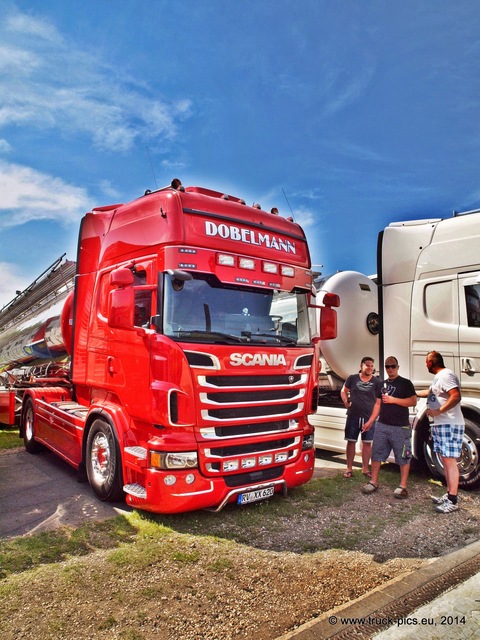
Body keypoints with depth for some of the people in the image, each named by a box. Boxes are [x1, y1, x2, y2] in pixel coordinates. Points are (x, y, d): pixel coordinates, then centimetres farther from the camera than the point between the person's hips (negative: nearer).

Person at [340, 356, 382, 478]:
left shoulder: (377, 383, -3)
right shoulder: (352, 378, 0)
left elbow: (377, 403, -5)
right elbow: (343, 391, 13)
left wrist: (370, 421, -12)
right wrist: (345, 401, -9)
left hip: (369, 418, 0)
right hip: (353, 417, 0)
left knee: (367, 443, 6)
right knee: (351, 442, 5)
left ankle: (365, 469, 19)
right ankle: (349, 469, 14)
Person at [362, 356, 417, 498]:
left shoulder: (405, 383, -2)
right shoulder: (382, 384, 16)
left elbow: (413, 401, -11)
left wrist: (393, 400, -16)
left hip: (400, 427, -5)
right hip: (382, 425, 6)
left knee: (403, 457, 1)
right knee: (376, 454, 6)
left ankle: (403, 486, 9)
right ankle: (373, 482, 14)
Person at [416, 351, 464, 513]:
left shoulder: (446, 375, -14)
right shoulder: (439, 377, 19)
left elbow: (456, 396, -27)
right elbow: (430, 392, 37)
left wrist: (438, 411, -23)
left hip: (450, 425, -10)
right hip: (440, 425, 10)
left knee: (449, 461, -8)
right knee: (445, 461, 13)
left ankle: (453, 501, -3)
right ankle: (449, 494, 22)